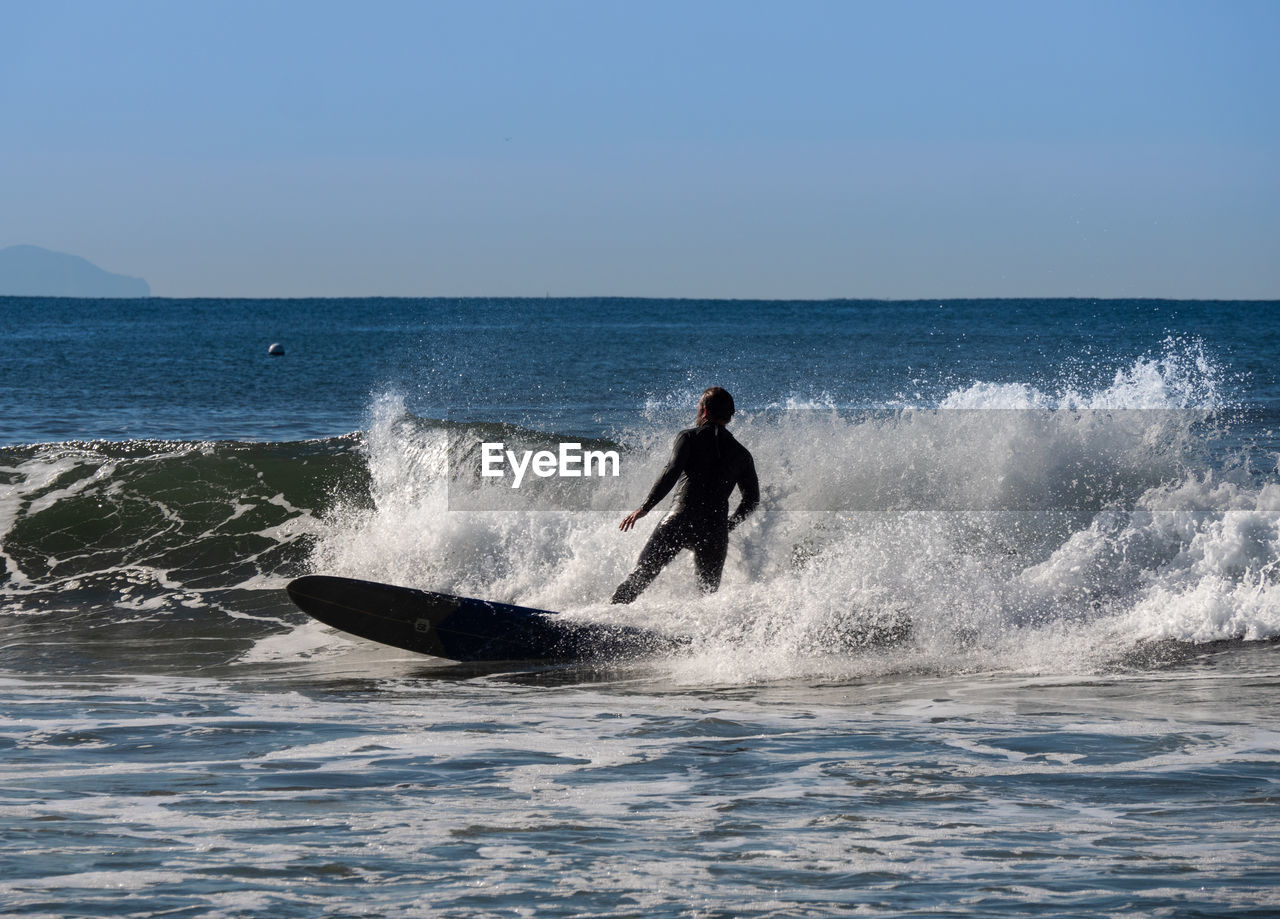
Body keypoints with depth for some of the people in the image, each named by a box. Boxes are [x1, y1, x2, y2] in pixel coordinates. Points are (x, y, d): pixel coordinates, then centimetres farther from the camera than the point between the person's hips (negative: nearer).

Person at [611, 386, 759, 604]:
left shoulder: (689, 437, 6)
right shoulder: (741, 454, 17)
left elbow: (672, 472, -9)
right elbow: (752, 500, 17)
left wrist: (645, 508, -11)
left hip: (682, 519, -3)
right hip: (716, 528, 3)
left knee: (641, 575, -3)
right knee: (709, 591, 14)